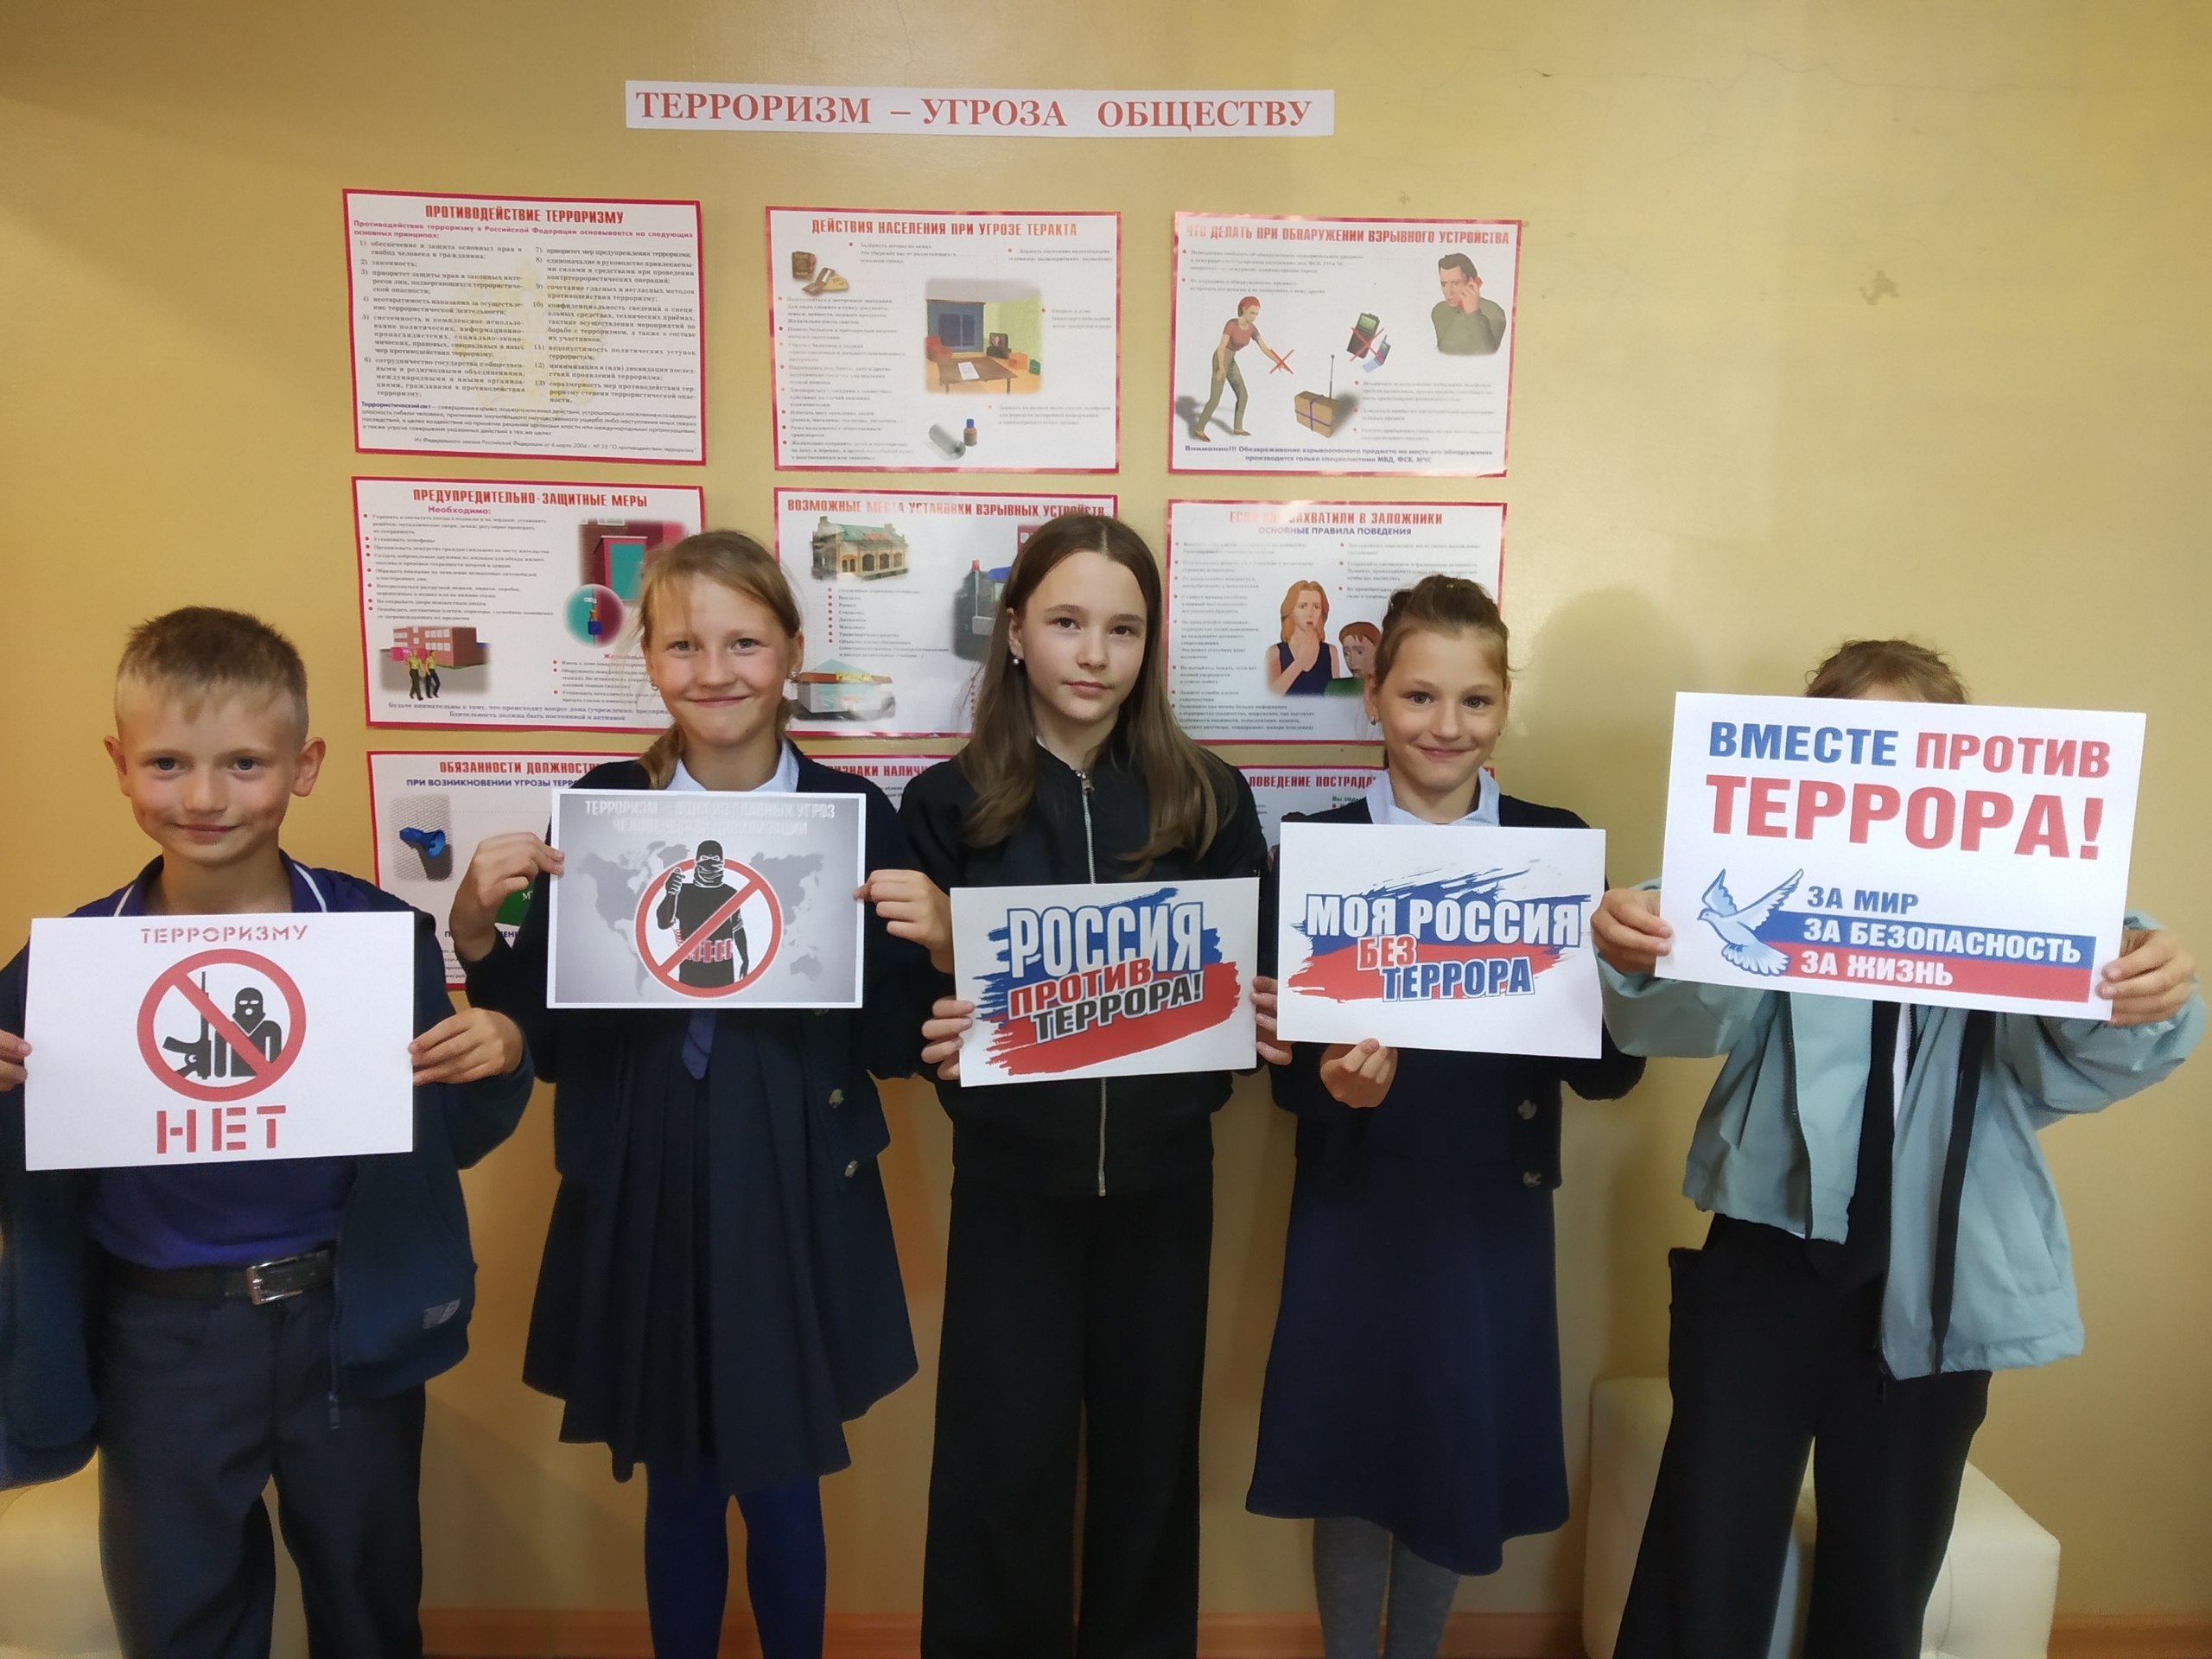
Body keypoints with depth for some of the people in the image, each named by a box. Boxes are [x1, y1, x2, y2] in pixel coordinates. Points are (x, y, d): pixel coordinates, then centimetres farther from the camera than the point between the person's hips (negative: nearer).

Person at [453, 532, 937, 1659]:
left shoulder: (856, 815, -5)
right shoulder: (598, 807, -2)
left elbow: (892, 1050, -3)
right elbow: (547, 1042, 0)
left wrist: (928, 941, -20)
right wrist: (476, 933, -14)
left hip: (797, 1208, -1)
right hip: (643, 1206, 1)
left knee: (780, 1490, 12)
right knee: (676, 1490, 17)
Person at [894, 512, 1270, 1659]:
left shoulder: (1209, 799, 0)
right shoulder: (950, 802, -3)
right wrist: (939, 1044, -23)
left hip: (1162, 1176, 2)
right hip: (1012, 1178, -1)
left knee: (1148, 1451, 15)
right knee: (1000, 1465, 5)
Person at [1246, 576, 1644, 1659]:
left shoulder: (1556, 846, -2)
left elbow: (1611, 1070, -5)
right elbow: (1285, 1068, -7)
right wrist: (1337, 1080, -29)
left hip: (1494, 1202, 2)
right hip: (1357, 1200, -1)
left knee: (1464, 1454, 14)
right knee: (1350, 1448, 10)